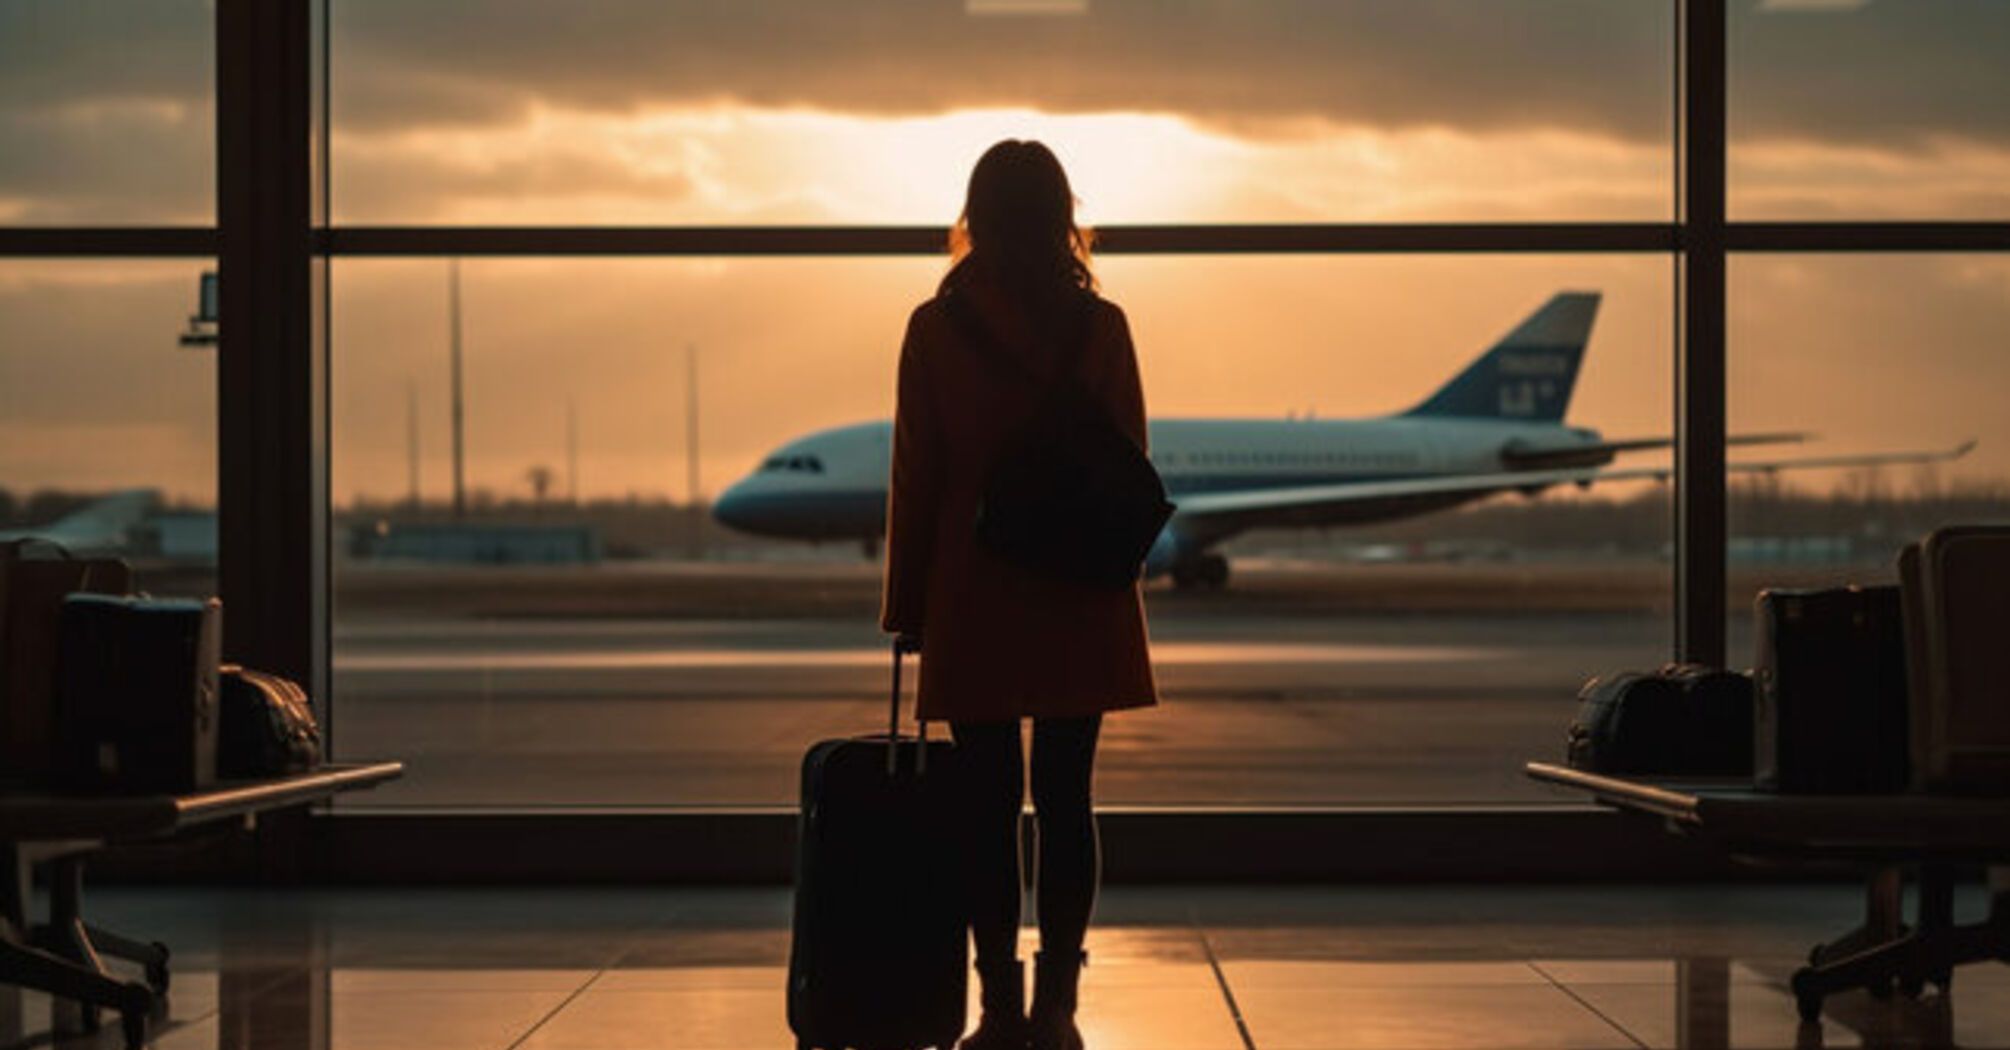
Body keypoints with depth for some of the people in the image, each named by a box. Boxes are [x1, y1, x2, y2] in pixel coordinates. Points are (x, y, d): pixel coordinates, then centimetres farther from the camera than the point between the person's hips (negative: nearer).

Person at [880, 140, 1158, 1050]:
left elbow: (914, 480, -3)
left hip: (972, 601, -1)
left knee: (988, 804, 3)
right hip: (1080, 606, 2)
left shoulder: (936, 328, -4)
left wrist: (907, 608, 3)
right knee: (1065, 800, 6)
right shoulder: (1101, 326, -1)